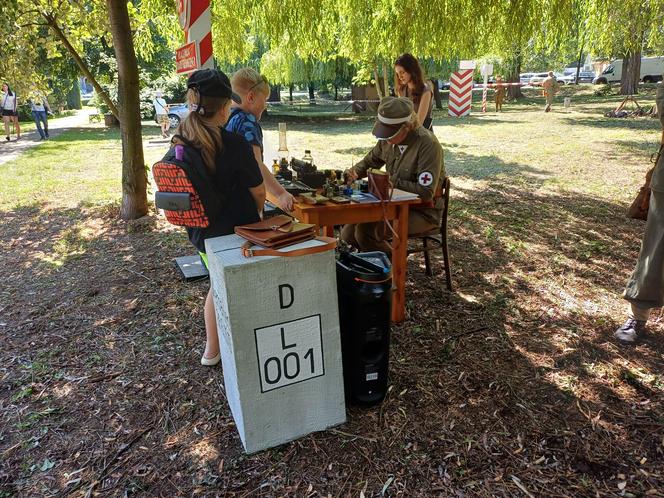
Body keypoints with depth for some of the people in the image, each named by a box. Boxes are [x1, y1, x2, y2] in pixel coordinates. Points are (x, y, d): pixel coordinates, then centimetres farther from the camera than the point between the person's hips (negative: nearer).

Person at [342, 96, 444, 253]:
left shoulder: (428, 144, -22)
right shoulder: (388, 139, 0)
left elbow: (426, 192, -27)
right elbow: (370, 160, 20)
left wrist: (392, 181, -23)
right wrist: (355, 172, -2)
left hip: (423, 213, -7)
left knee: (366, 230, -25)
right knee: (348, 234, -5)